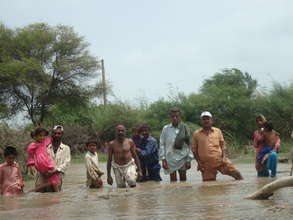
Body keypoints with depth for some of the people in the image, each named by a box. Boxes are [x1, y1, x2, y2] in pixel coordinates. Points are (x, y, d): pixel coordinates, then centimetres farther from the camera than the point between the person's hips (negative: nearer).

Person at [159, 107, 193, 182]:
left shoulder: (184, 128, 3)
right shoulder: (166, 128, 2)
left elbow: (188, 145, 3)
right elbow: (162, 144, 2)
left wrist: (189, 160, -1)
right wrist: (163, 159, -4)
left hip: (182, 158, 1)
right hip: (170, 158, 0)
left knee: (183, 180, 6)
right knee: (173, 181, 2)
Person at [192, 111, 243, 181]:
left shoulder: (217, 131, 8)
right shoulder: (196, 134, 3)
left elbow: (222, 145, 12)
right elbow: (194, 150, 6)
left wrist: (223, 157, -4)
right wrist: (199, 162, -4)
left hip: (220, 160, 1)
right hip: (207, 164, -1)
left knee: (236, 173, -8)